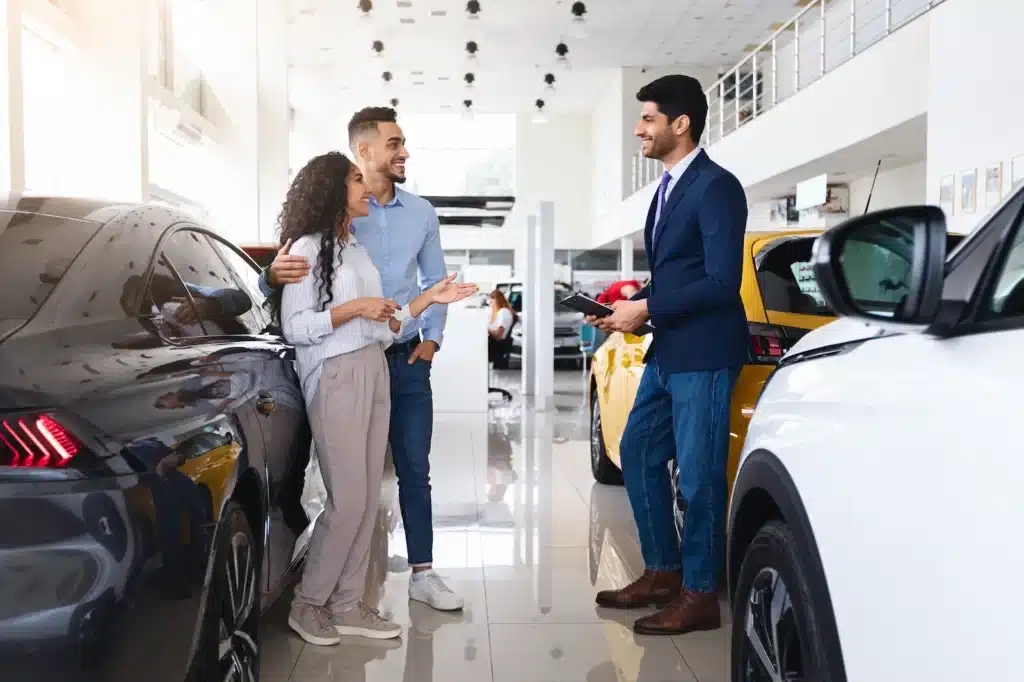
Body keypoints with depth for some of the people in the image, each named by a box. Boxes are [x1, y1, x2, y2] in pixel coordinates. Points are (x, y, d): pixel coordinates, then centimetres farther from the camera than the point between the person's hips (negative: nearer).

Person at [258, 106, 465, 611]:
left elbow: (435, 280, 15)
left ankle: (422, 572, 18)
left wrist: (432, 337, 4)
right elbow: (295, 275, -10)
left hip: (407, 360, 3)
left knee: (414, 469, 7)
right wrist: (275, 275, -33)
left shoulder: (420, 213, 6)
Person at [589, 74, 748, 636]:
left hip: (703, 354, -10)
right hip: (666, 351, 10)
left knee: (698, 474, -1)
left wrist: (646, 309, -16)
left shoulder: (716, 187, -12)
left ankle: (699, 594, 13)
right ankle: (662, 571, 28)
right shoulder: (667, 187, 16)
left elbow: (721, 281, -19)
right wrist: (631, 307, 4)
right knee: (638, 454, 14)